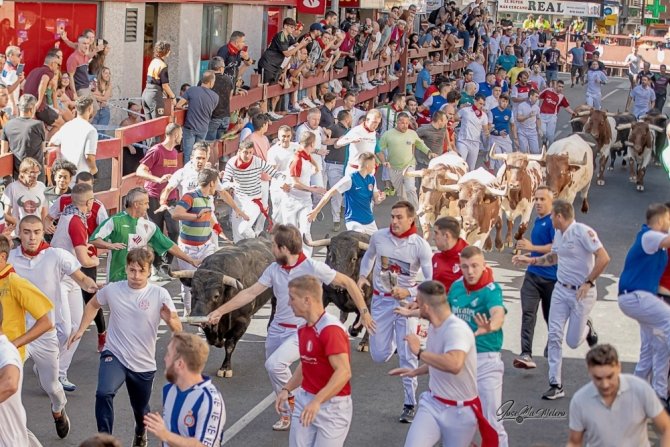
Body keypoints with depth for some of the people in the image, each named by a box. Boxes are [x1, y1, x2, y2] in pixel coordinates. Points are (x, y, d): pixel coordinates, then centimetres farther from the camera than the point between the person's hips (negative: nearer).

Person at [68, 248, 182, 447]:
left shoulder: (159, 294, -12)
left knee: (140, 409, 20)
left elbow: (178, 329, -10)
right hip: (114, 356, -1)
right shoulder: (112, 290, -7)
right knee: (104, 393, -31)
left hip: (144, 364, 1)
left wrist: (170, 320, -32)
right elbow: (93, 305, 15)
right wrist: (81, 330, 7)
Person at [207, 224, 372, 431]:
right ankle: (287, 414, 34)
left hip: (302, 331, -6)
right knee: (274, 370, 12)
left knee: (275, 364, -25)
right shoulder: (274, 269, 0)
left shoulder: (313, 267, -16)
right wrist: (220, 311, 3)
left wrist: (364, 312, -10)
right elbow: (250, 293, 5)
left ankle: (294, 400, 1)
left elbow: (347, 283, -8)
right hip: (277, 329, 6)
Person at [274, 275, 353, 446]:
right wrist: (287, 389, 9)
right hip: (304, 400, 8)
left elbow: (344, 372, -29)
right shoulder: (303, 329, 8)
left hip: (332, 405, -8)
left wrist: (317, 401, -36)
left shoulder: (331, 329, -21)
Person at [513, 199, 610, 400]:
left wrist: (588, 283, -20)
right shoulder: (558, 233, 7)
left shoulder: (582, 232, -19)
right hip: (561, 289, 7)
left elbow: (603, 258, -24)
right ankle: (556, 385, 4)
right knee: (554, 336, -1)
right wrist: (530, 260, 17)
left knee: (573, 341, 0)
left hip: (581, 293, -7)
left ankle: (587, 328, 36)